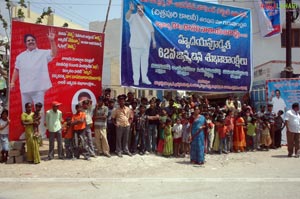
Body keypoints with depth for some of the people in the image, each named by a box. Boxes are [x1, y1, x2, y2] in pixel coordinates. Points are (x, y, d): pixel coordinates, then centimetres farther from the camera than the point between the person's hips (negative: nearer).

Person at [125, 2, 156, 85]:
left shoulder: (147, 19, 12)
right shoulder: (133, 17, -3)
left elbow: (151, 30, 14)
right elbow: (127, 17, -25)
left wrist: (153, 41, 8)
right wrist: (130, 10, -46)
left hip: (145, 44, 5)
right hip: (136, 44, -4)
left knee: (145, 62, 11)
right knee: (136, 62, -2)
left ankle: (144, 78, 22)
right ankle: (136, 79, 5)